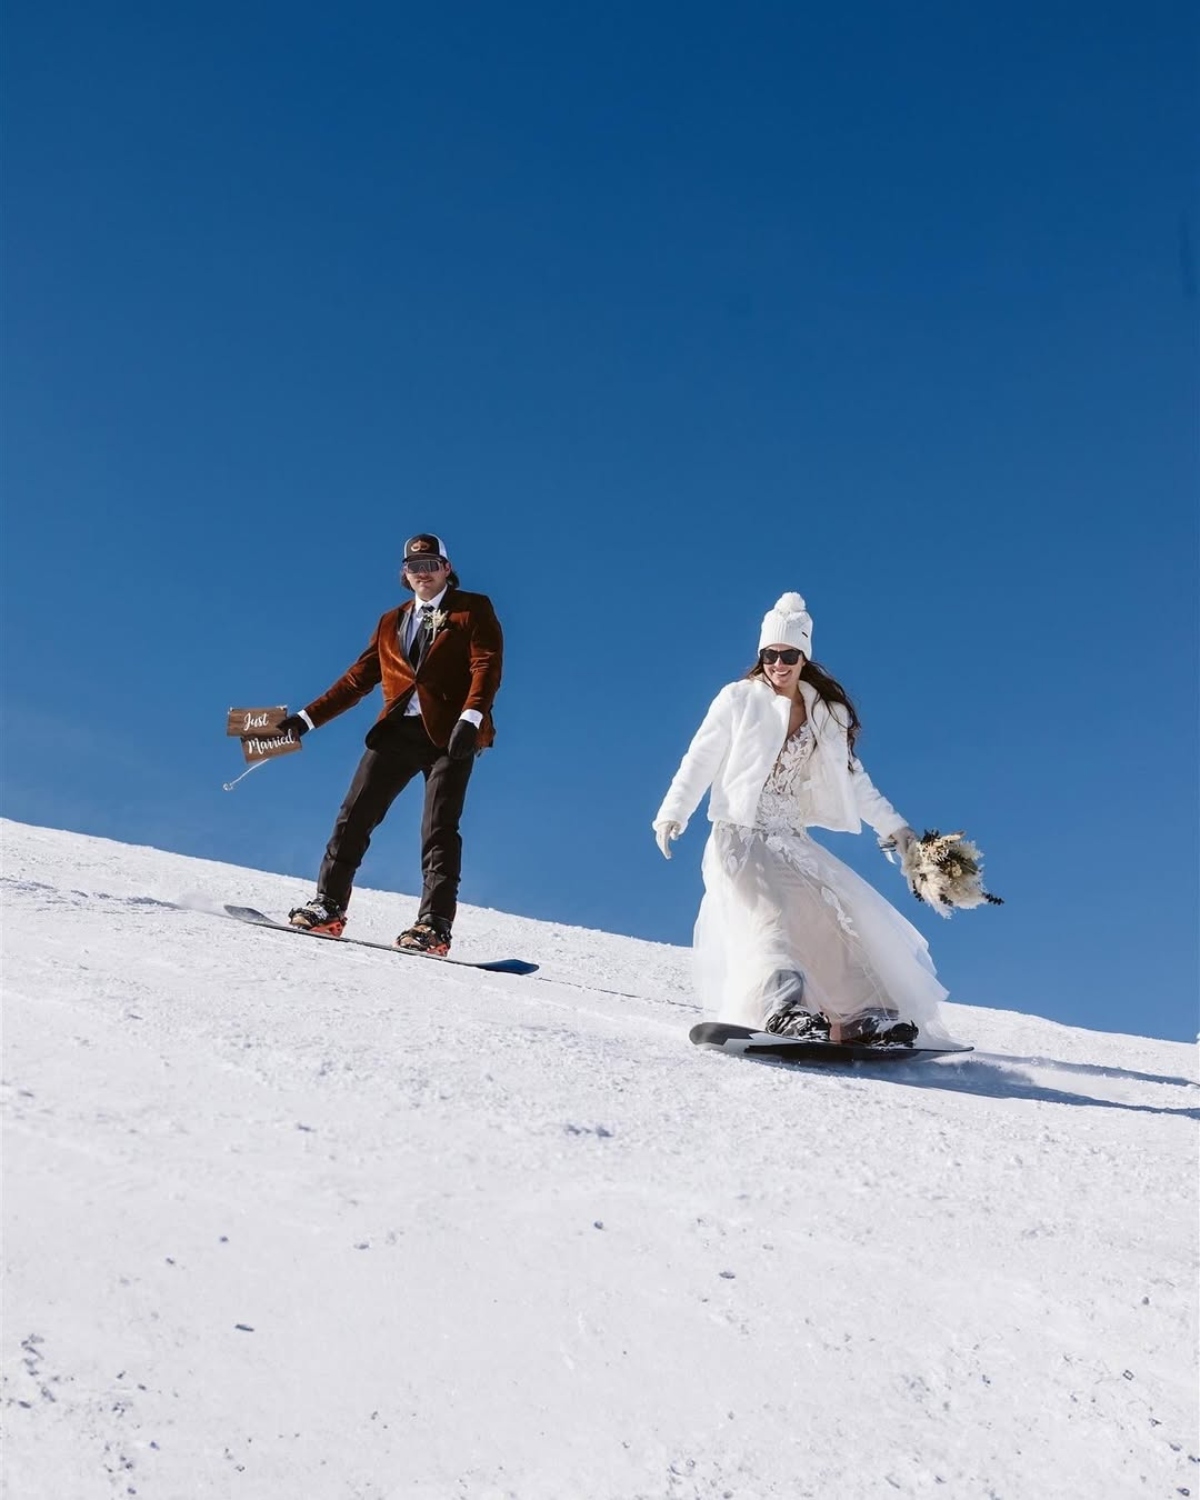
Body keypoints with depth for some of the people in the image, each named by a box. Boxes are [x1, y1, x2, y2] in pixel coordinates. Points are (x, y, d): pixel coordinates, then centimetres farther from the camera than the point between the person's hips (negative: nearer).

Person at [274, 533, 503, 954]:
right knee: (355, 814, -2)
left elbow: (486, 666, -5)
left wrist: (470, 718, -22)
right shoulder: (391, 623, 23)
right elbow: (358, 678, 21)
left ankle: (434, 925, -10)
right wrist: (307, 717, 13)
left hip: (450, 733, -5)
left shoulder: (473, 610, 8)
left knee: (439, 829, -10)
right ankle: (328, 904, 5)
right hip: (397, 730, 5)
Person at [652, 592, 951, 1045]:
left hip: (793, 843, 5)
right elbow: (700, 761, -4)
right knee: (770, 914, -27)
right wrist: (672, 814, -16)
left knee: (840, 918, -7)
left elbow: (852, 777, 21)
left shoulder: (827, 712, 12)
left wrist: (892, 825, 21)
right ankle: (780, 1008, -45)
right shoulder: (739, 699, -1)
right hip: (741, 839, -5)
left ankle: (862, 1014, -8)